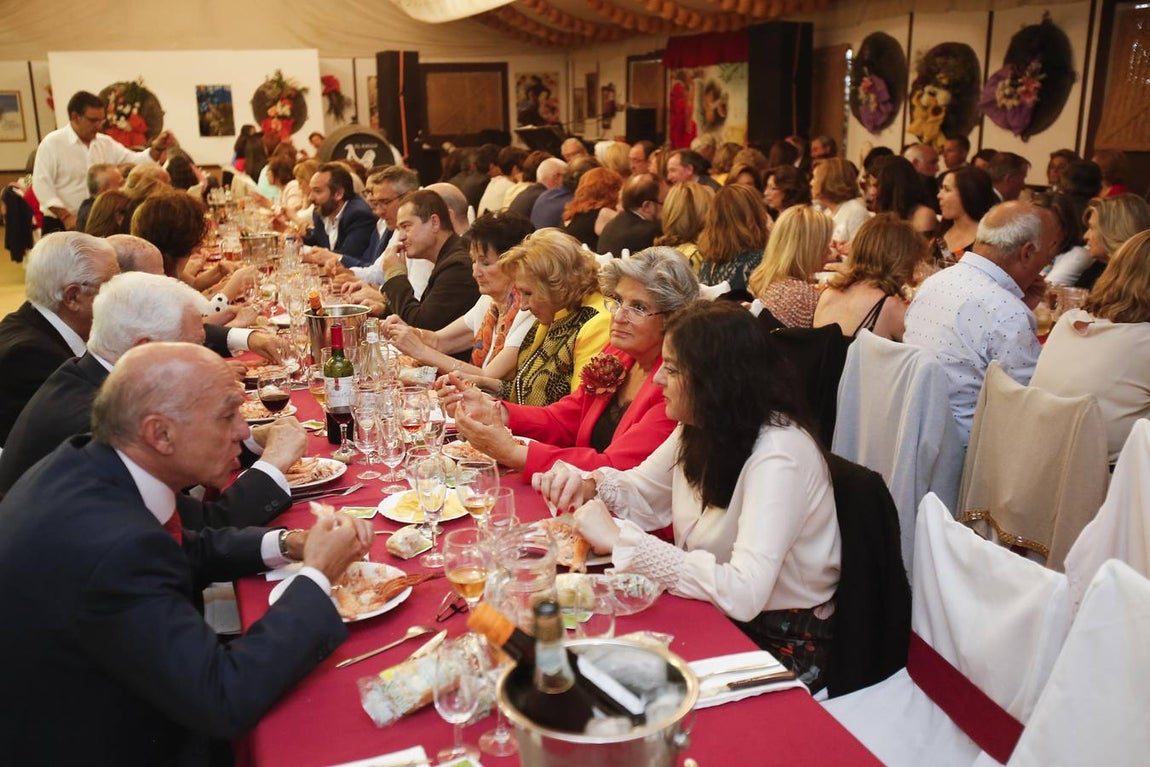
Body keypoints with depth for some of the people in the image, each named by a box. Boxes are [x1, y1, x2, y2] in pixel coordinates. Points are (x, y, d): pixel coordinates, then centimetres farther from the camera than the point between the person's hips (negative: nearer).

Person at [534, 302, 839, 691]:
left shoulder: (778, 456, -27)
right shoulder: (700, 429, -1)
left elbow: (743, 593, -36)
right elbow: (642, 492, 14)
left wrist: (619, 540, -31)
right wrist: (589, 486, -9)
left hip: (781, 648, -6)